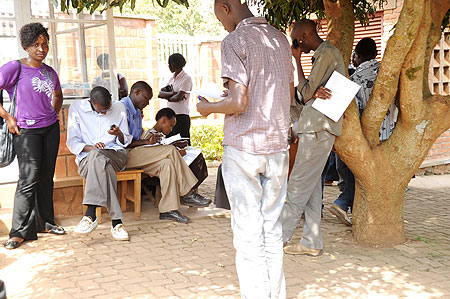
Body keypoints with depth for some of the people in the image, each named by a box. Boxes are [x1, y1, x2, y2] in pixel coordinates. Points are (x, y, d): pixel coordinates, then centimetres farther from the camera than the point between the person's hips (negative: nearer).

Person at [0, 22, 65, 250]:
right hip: (26, 130, -6)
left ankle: (45, 222, 22)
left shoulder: (49, 72, 11)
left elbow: (58, 95, 29)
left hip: (50, 128, 6)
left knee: (46, 178, 10)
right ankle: (19, 231, -2)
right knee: (29, 179, -10)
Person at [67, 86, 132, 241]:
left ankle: (90, 214, -45)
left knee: (97, 157, -37)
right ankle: (116, 221, -45)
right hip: (87, 157, -1)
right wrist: (90, 147, -18)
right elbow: (72, 142, 2)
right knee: (104, 166, -39)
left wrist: (119, 134, -12)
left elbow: (125, 142, 13)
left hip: (116, 155, 1)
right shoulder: (76, 108, 3)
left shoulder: (119, 108, 9)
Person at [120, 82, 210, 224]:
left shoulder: (137, 112, 24)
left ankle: (168, 210, -20)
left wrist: (150, 138, 3)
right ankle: (187, 194, -12)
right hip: (124, 155, -10)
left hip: (135, 153, 10)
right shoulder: (123, 108, -8)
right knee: (171, 150, -19)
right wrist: (146, 141, -19)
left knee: (167, 163, -14)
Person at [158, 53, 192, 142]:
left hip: (181, 117, -8)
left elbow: (178, 97, -16)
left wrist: (167, 97, 2)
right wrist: (172, 93, -10)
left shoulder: (186, 78, -7)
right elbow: (160, 94, 6)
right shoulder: (171, 79, 17)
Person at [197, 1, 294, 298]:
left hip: (243, 147, -6)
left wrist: (208, 107, 1)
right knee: (272, 229, 13)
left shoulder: (235, 41, -9)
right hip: (277, 145, 6)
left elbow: (238, 103, -17)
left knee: (248, 232, 1)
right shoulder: (280, 39, 12)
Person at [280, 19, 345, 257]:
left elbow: (307, 94, -13)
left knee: (298, 186, -7)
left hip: (318, 129, -10)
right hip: (314, 128, 10)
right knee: (311, 186, 10)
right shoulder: (323, 54, 20)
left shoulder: (327, 54, -11)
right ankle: (311, 242, 14)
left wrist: (298, 61, -8)